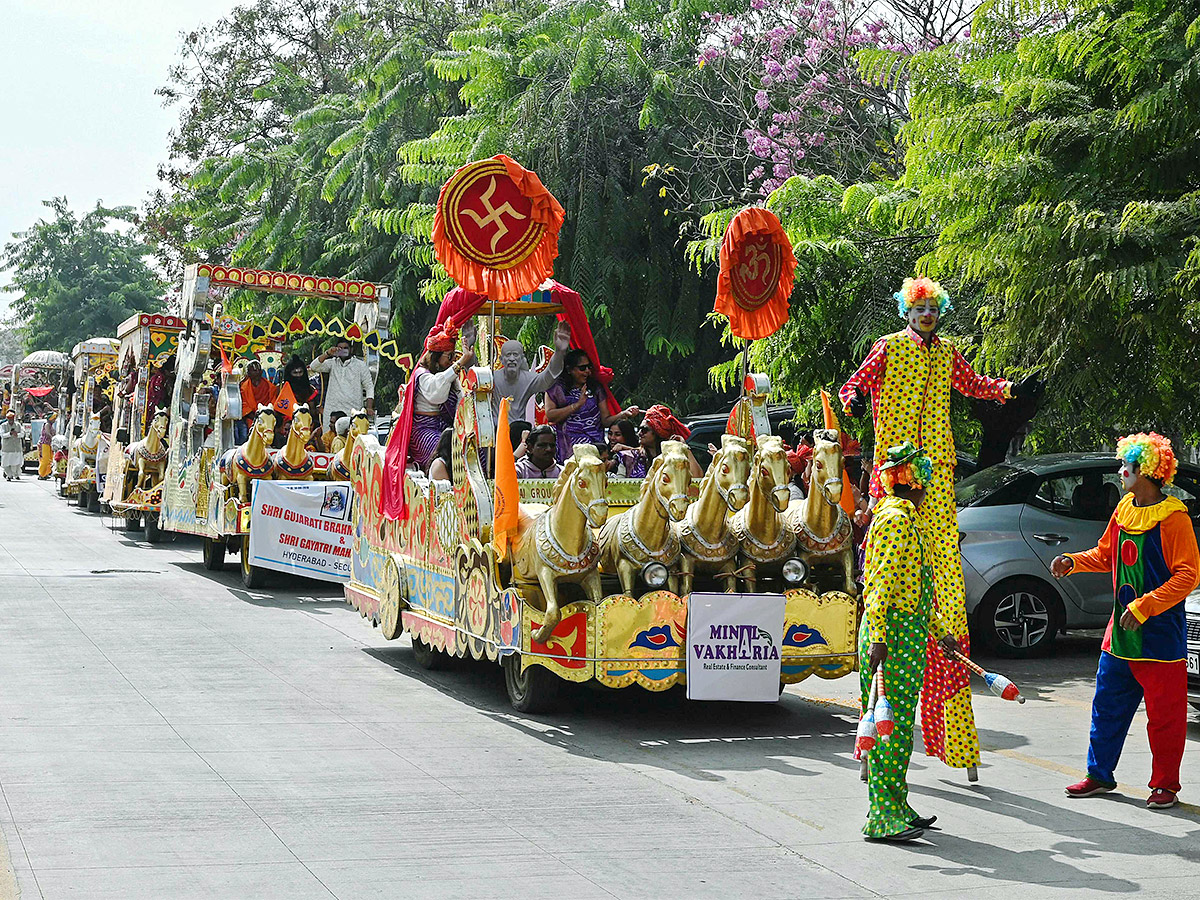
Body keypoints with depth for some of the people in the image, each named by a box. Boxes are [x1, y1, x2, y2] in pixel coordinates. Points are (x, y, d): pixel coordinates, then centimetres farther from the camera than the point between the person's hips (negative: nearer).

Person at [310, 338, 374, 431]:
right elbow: (313, 367, 0)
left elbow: (369, 386, 6)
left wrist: (369, 407, -8)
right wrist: (327, 353, -12)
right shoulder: (332, 363, 12)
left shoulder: (360, 365, 8)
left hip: (353, 411, -2)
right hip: (332, 411, 2)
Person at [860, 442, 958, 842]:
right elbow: (880, 585, -21)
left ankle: (896, 809, 20)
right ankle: (883, 819, -8)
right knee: (891, 724, -9)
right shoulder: (896, 520, -13)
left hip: (910, 633, 10)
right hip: (894, 632, -10)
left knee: (900, 722, 13)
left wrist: (939, 632, 28)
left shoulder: (907, 519, 19)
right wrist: (877, 639, -27)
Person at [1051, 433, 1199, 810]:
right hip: (1120, 630, 7)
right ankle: (1100, 774, 24)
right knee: (1107, 704, 12)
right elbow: (1105, 554, 21)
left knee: (1164, 714, 2)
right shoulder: (1124, 510, 9)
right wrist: (1073, 561, 4)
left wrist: (1144, 607, -21)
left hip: (1160, 634, -7)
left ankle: (1165, 785, 13)